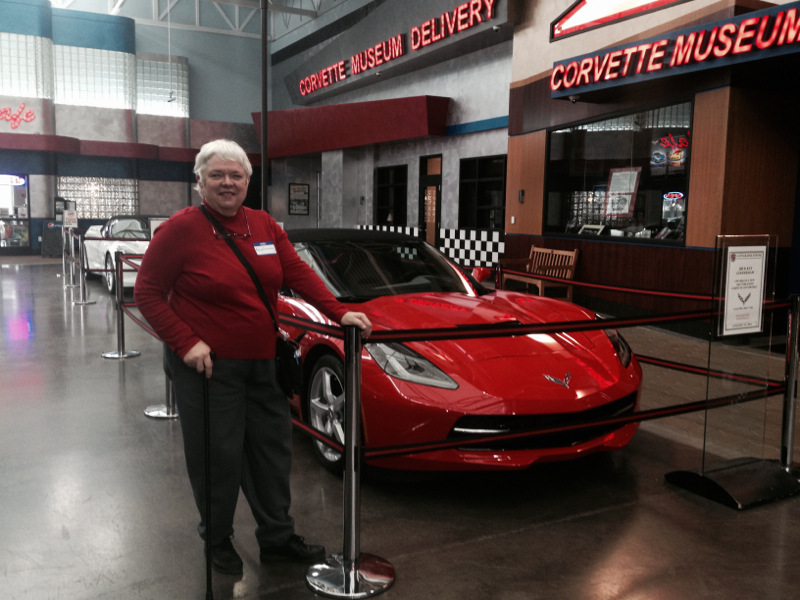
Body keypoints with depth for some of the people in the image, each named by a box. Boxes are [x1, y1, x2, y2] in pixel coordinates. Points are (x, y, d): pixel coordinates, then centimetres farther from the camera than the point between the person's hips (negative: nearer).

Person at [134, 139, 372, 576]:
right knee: (217, 457, 5)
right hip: (207, 364, -5)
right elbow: (147, 292, -9)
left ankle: (277, 538, 30)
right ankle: (218, 542, 29)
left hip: (262, 362, 6)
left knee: (273, 448, 13)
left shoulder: (265, 226, 6)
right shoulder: (181, 229, -10)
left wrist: (339, 313, -9)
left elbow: (298, 273, 3)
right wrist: (186, 343, -17)